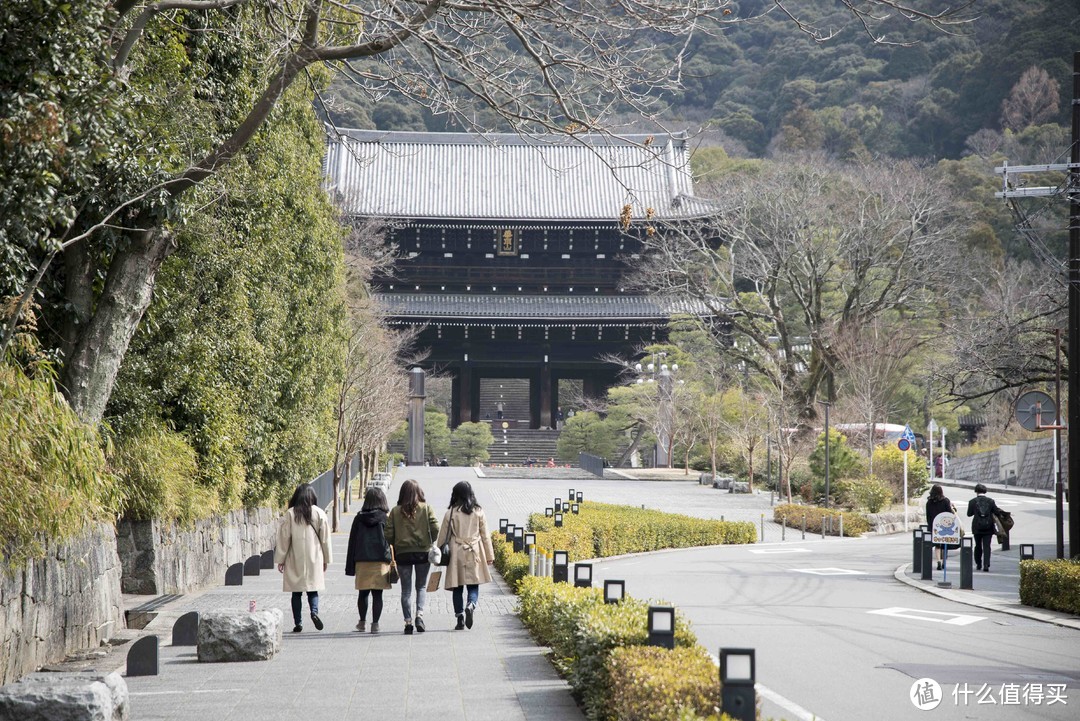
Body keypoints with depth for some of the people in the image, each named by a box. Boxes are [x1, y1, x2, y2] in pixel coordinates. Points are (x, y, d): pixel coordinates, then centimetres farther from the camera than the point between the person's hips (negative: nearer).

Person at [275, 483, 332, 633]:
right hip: (314, 559, 1)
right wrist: (326, 559, 13)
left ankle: (298, 623, 4)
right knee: (313, 588, 9)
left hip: (295, 559, -1)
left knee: (296, 592, 6)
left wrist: (280, 559, 3)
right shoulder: (319, 513, -1)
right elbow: (325, 538, 3)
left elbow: (284, 538, -3)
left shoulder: (290, 514, -4)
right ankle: (314, 611, -16)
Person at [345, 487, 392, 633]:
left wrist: (350, 566, 10)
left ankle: (362, 622, 21)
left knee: (363, 593, 13)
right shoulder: (386, 518, -3)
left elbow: (352, 542, 6)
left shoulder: (359, 518, 4)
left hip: (362, 561, 2)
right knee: (377, 594, 0)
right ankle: (375, 624, -3)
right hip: (381, 561, -2)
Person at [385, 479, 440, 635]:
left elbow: (389, 535, -3)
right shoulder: (426, 509, -3)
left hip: (402, 553, 0)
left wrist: (395, 546, 14)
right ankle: (419, 615, -10)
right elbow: (436, 529, -7)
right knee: (422, 587, 11)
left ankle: (408, 622, 4)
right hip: (423, 552, 0)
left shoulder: (395, 511, 0)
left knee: (406, 589, 8)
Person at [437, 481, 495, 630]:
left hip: (456, 555, 0)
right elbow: (485, 536, 6)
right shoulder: (478, 512, 1)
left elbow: (443, 537, 3)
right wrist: (490, 555, 14)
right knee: (474, 586, 5)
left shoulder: (450, 513, -2)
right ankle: (471, 605, -23)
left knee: (458, 588, 7)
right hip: (474, 555, 0)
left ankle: (460, 618, 4)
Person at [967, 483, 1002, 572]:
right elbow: (996, 512, -3)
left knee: (978, 546, 16)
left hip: (977, 527, 0)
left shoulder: (972, 501, -4)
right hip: (988, 527, 0)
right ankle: (986, 565, -12)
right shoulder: (990, 501, -3)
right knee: (987, 546, -1)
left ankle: (978, 564, 22)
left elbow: (969, 513, 2)